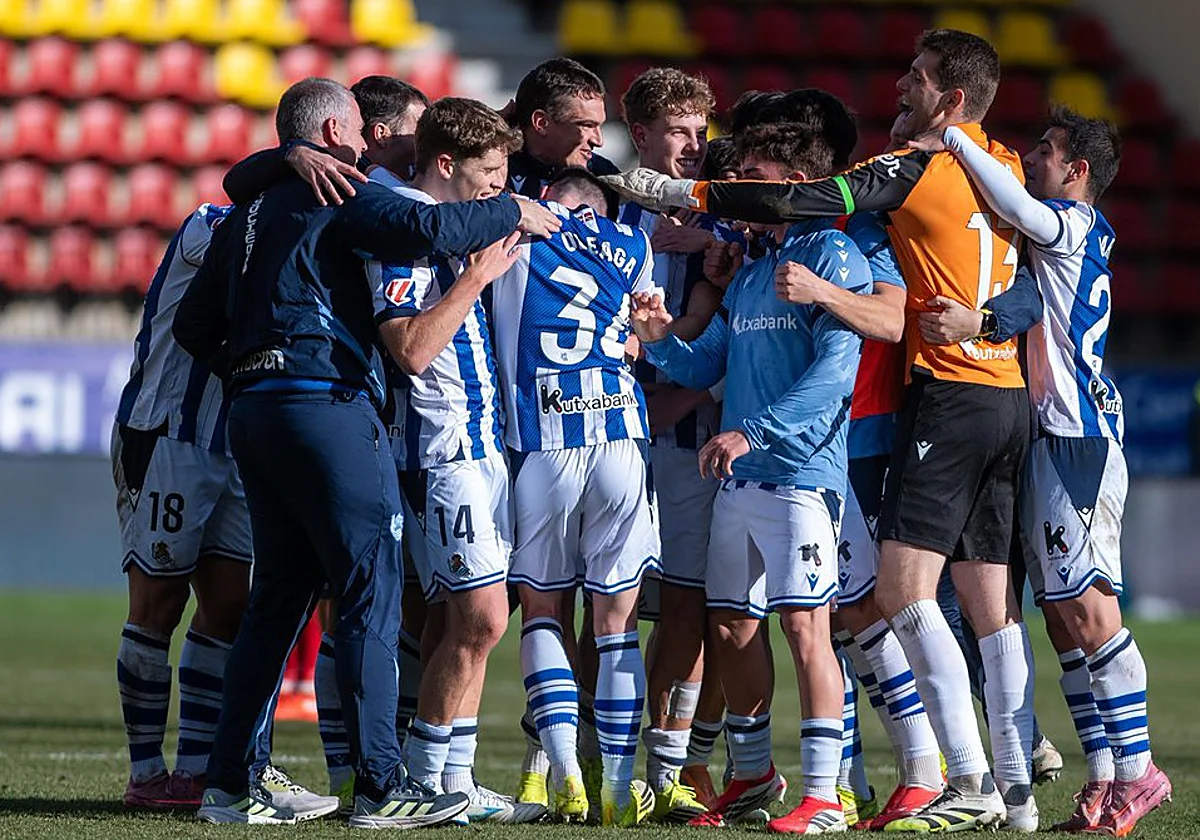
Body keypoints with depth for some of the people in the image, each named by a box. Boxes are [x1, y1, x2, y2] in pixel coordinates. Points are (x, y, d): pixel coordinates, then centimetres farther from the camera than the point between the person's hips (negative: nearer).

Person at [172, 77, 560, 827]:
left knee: (280, 596, 13)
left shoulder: (248, 216, 20)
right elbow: (424, 230, -22)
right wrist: (510, 214, -8)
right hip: (327, 404, -9)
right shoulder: (337, 195, -4)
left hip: (256, 411, 9)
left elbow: (194, 326, 20)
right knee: (370, 593, -6)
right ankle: (381, 786, -8)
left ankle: (228, 784, 10)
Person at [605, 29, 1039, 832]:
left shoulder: (918, 166, -9)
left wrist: (682, 193, -8)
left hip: (951, 394, -8)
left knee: (903, 590, -10)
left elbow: (804, 201, -13)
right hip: (1011, 396, 8)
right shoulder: (1009, 168, 13)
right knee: (992, 597, 9)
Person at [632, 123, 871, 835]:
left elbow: (834, 369, -17)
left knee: (804, 622, -12)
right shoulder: (749, 275, 19)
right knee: (733, 624, 10)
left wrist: (754, 432, -23)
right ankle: (753, 775, 25)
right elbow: (704, 367, 22)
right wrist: (661, 340, 1)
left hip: (802, 472, -8)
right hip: (739, 480, 8)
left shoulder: (833, 258, -7)